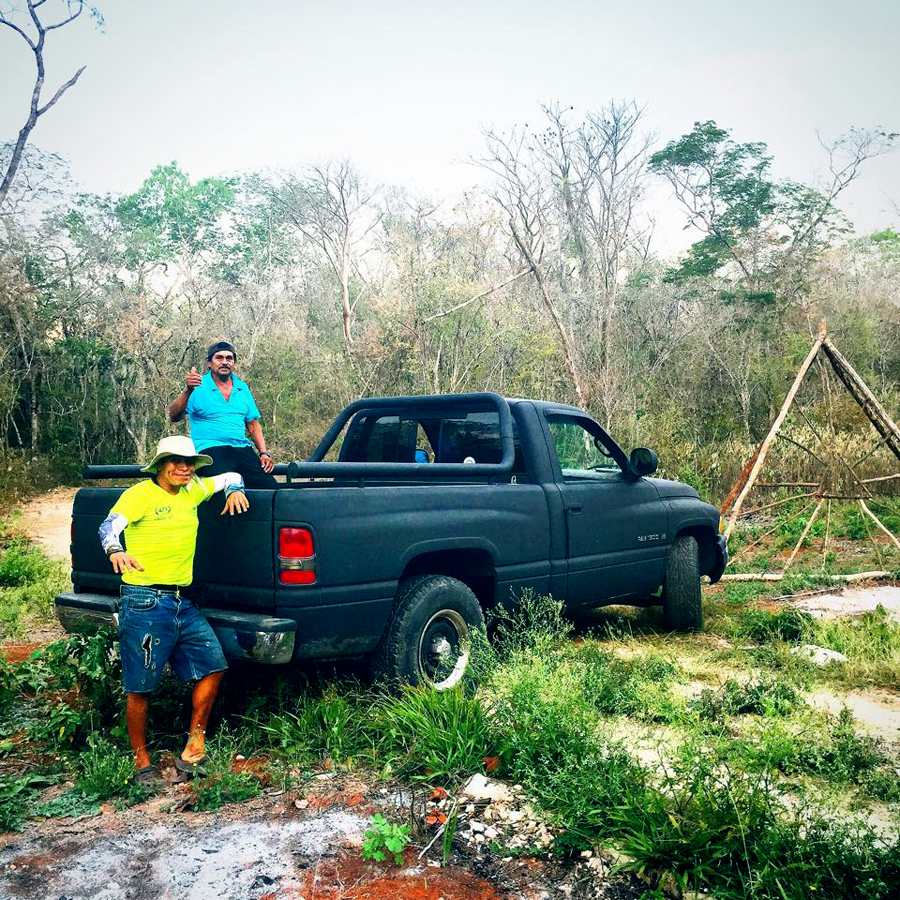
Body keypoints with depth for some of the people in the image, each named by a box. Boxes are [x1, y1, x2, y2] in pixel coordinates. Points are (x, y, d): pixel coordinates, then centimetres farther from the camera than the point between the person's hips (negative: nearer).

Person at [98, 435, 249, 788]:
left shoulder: (193, 490, 13)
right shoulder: (139, 494, -5)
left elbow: (231, 475, 26)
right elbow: (109, 526, -20)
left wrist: (234, 490, 2)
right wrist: (116, 551, -41)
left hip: (183, 601, 6)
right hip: (144, 601, -6)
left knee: (212, 665, 0)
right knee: (140, 687, 2)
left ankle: (194, 746, 14)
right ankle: (141, 761, 18)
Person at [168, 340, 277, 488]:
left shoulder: (243, 388, 19)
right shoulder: (198, 387, 3)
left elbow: (253, 424, 22)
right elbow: (174, 416, -9)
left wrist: (264, 453, 8)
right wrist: (187, 391, -26)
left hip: (243, 449, 5)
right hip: (210, 449, -5)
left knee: (271, 488, -17)